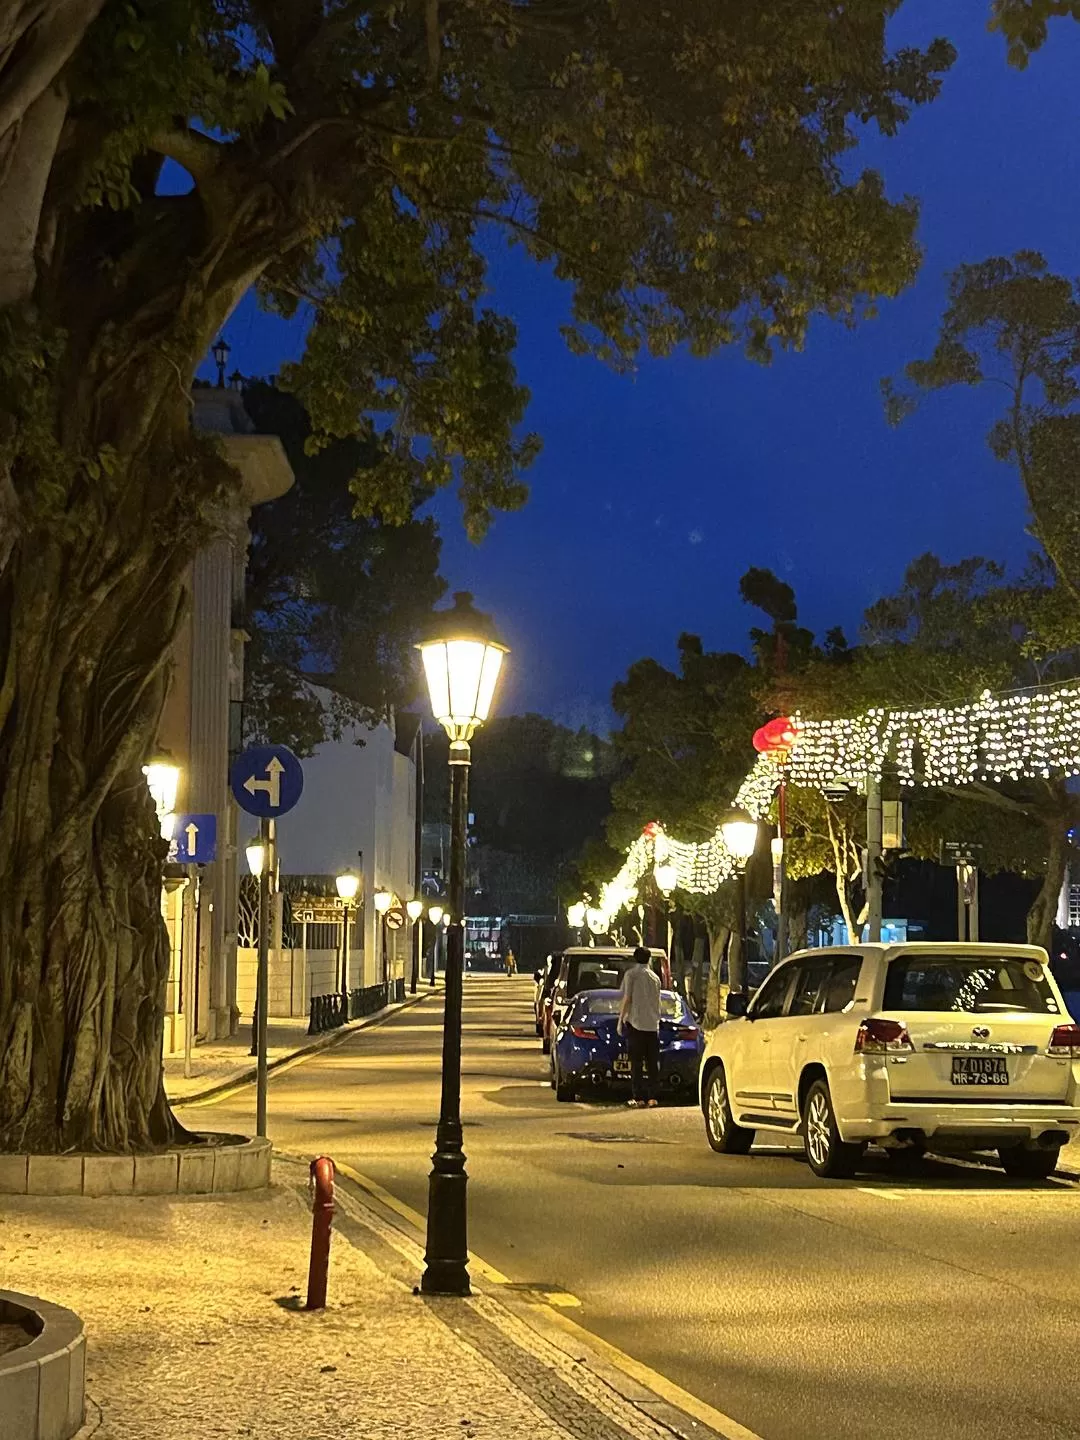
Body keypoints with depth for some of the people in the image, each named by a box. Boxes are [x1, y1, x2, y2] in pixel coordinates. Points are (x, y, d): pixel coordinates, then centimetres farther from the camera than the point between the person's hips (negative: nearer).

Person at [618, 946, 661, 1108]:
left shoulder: (631, 974, -2)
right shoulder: (655, 977, 12)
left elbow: (627, 999, -7)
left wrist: (621, 1019, -1)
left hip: (635, 1023, -4)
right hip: (653, 1024, 4)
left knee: (636, 1062, -3)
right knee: (653, 1063, 6)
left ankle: (638, 1097, -6)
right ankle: (652, 1096, 4)